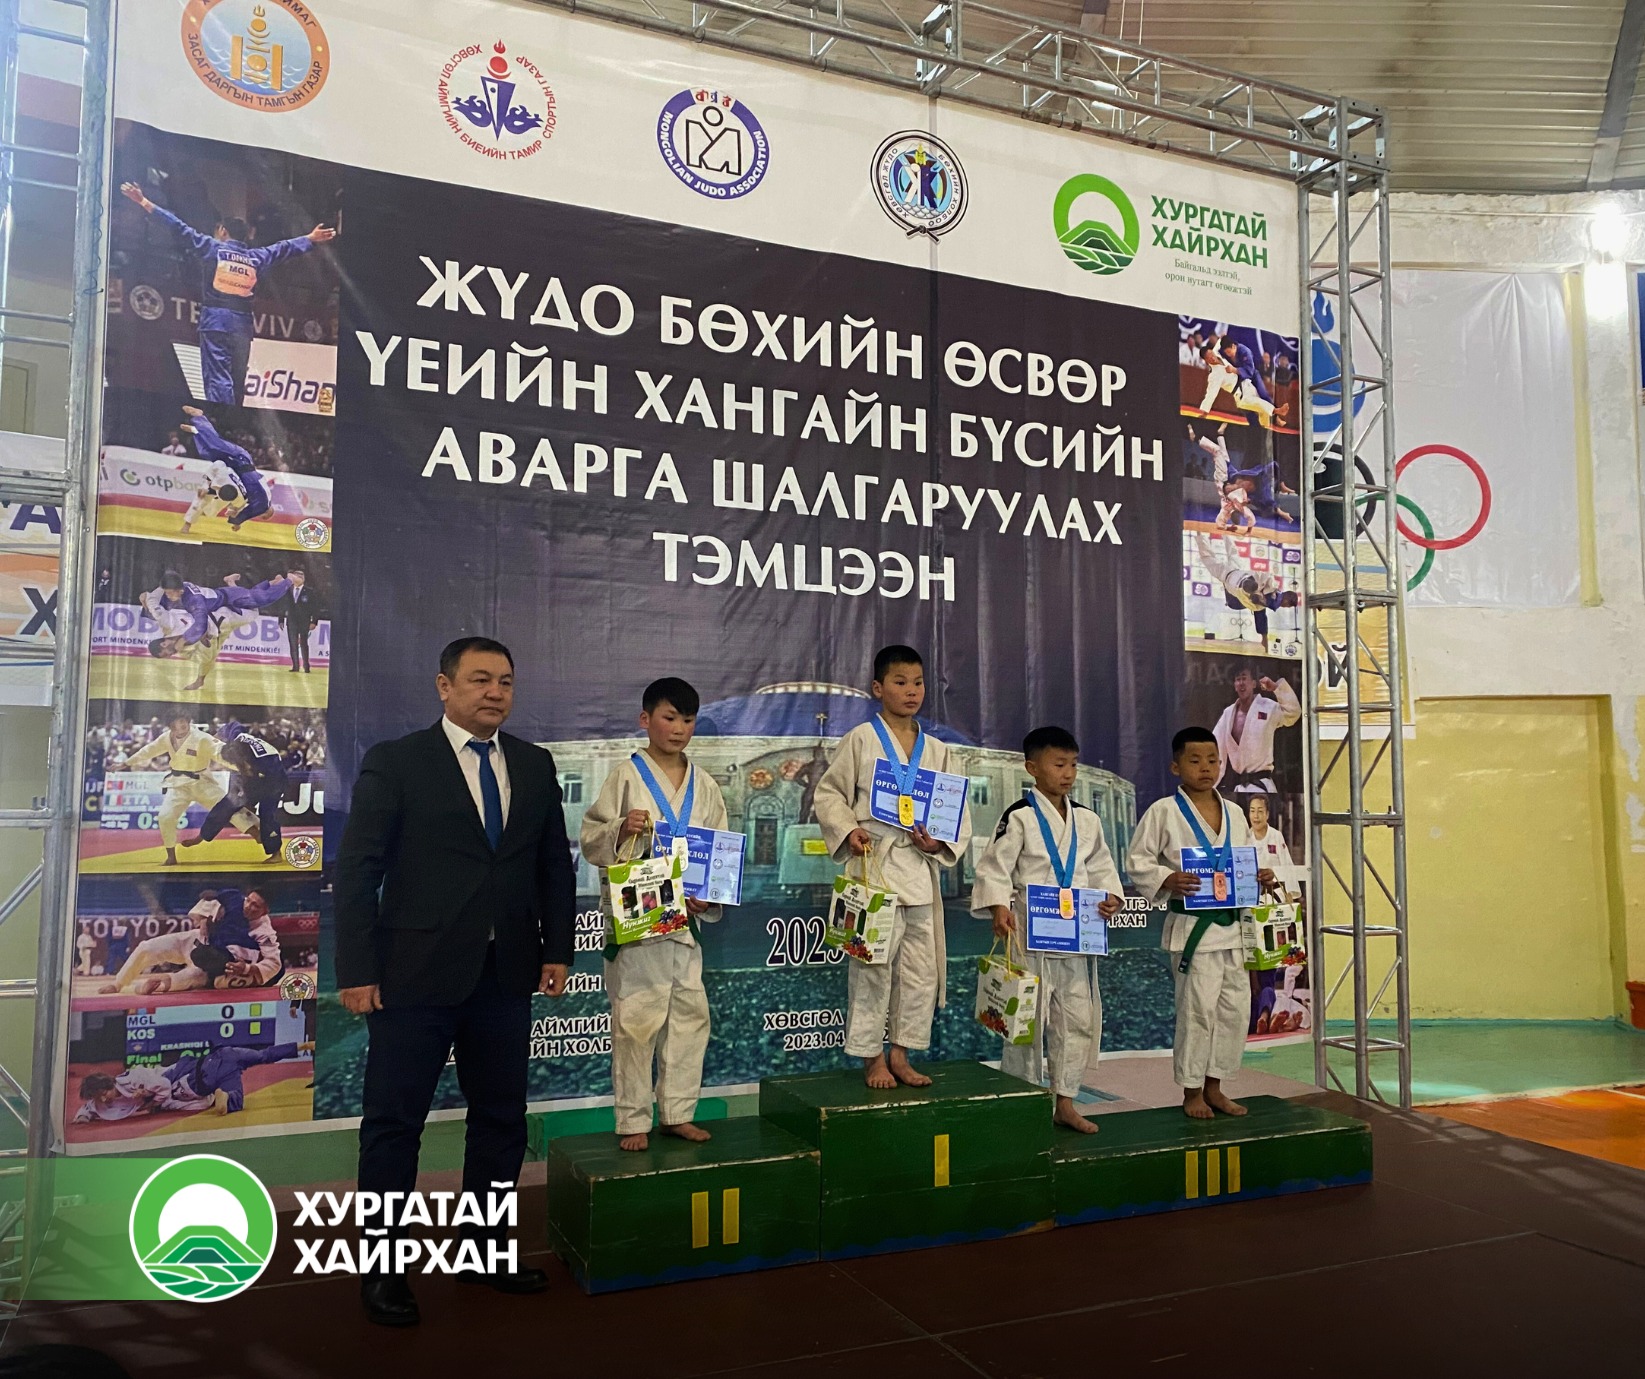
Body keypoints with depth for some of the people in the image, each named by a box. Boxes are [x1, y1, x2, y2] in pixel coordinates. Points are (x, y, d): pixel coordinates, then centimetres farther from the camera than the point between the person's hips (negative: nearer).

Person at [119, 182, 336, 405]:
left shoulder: (212, 247, 2)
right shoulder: (256, 257, 11)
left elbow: (180, 228, 2)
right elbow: (284, 248, 24)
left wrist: (145, 203, 7)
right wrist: (310, 238, 39)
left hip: (215, 320, -4)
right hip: (243, 324, 4)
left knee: (218, 378, -11)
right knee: (237, 381, 11)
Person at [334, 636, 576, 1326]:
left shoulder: (535, 765, 9)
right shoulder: (395, 762, -5)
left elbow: (556, 863, 13)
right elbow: (357, 870, -7)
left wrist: (557, 947, 6)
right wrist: (357, 970, -11)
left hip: (506, 976, 5)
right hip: (416, 975, -5)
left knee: (502, 1116, 14)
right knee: (394, 1121, 5)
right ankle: (383, 1268, 20)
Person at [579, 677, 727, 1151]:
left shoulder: (705, 786, 9)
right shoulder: (627, 777, -3)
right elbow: (591, 841, -4)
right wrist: (621, 829, -23)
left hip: (687, 917, 5)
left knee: (690, 1013, 8)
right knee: (636, 1019, -1)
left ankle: (677, 1113, 21)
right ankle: (633, 1121, 13)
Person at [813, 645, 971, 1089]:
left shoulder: (936, 749, 11)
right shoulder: (861, 740, -1)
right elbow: (829, 791, 1)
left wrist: (941, 842, -6)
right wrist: (848, 831, -15)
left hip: (920, 866, 5)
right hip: (874, 863, -5)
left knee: (921, 966, 8)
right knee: (873, 963, -1)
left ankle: (901, 1055, 21)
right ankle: (872, 1057, 13)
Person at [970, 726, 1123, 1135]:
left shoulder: (1086, 820, 11)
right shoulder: (1019, 817, -8)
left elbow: (1101, 867, 17)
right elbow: (994, 866, -10)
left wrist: (1111, 896, -2)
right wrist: (999, 907, -23)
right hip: (1031, 935, -6)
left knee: (1079, 1019, 11)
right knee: (1027, 1021, 1)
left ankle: (1065, 1101, 25)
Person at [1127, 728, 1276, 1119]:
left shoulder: (1233, 814, 11)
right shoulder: (1164, 812, -6)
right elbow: (1137, 861, -7)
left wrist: (1261, 876, 0)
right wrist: (1166, 881, -23)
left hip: (1232, 923, 6)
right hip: (1192, 925, -6)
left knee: (1236, 1007, 9)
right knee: (1197, 1009, -2)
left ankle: (1214, 1086, 24)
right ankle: (1191, 1090, 14)